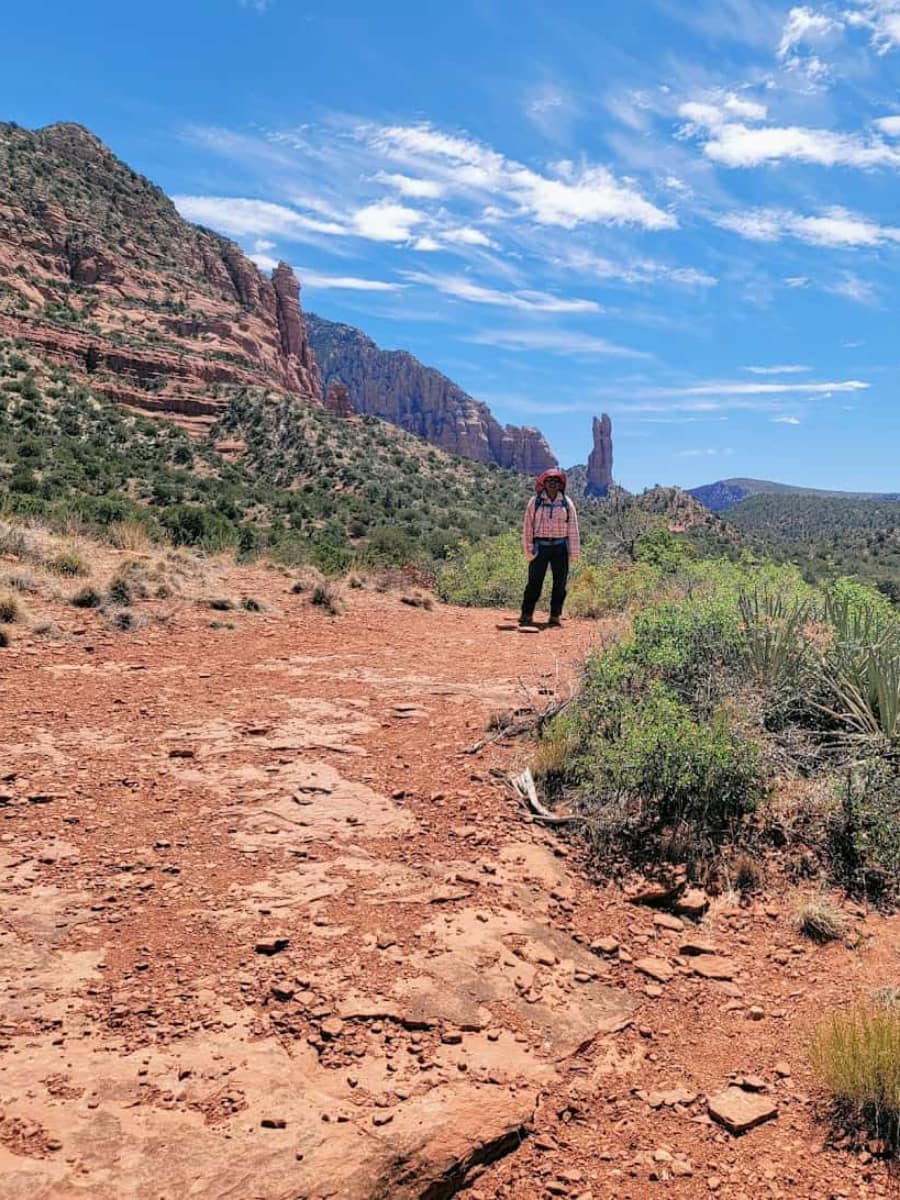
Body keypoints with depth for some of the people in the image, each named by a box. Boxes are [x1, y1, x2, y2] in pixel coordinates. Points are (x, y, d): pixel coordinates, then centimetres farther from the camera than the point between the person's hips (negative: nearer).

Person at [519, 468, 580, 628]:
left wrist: (574, 552, 4)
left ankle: (555, 616, 14)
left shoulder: (566, 503, 6)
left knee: (560, 583, 5)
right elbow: (527, 527, 2)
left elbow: (573, 528, 7)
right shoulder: (535, 502, 2)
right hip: (540, 546, -2)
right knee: (534, 582, -2)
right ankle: (526, 615, 4)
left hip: (560, 548, 2)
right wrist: (528, 549, -3)